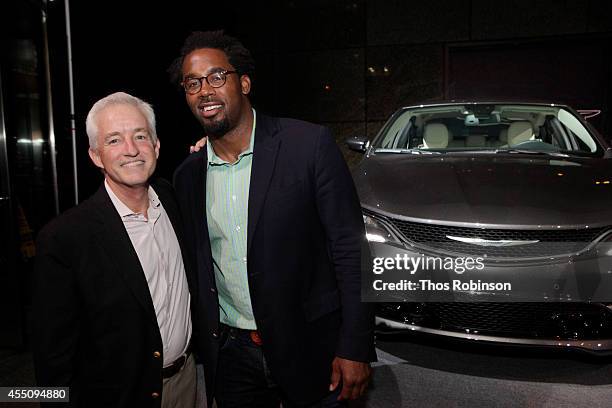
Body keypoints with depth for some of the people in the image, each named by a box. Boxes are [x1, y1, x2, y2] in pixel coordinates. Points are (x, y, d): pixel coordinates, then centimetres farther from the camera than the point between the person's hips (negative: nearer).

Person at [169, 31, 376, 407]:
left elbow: (351, 249, -12)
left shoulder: (310, 145, -13)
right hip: (229, 354, 4)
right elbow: (197, 270, 10)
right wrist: (200, 349, 7)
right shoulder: (187, 176, 3)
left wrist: (355, 348, -13)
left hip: (309, 348, -3)